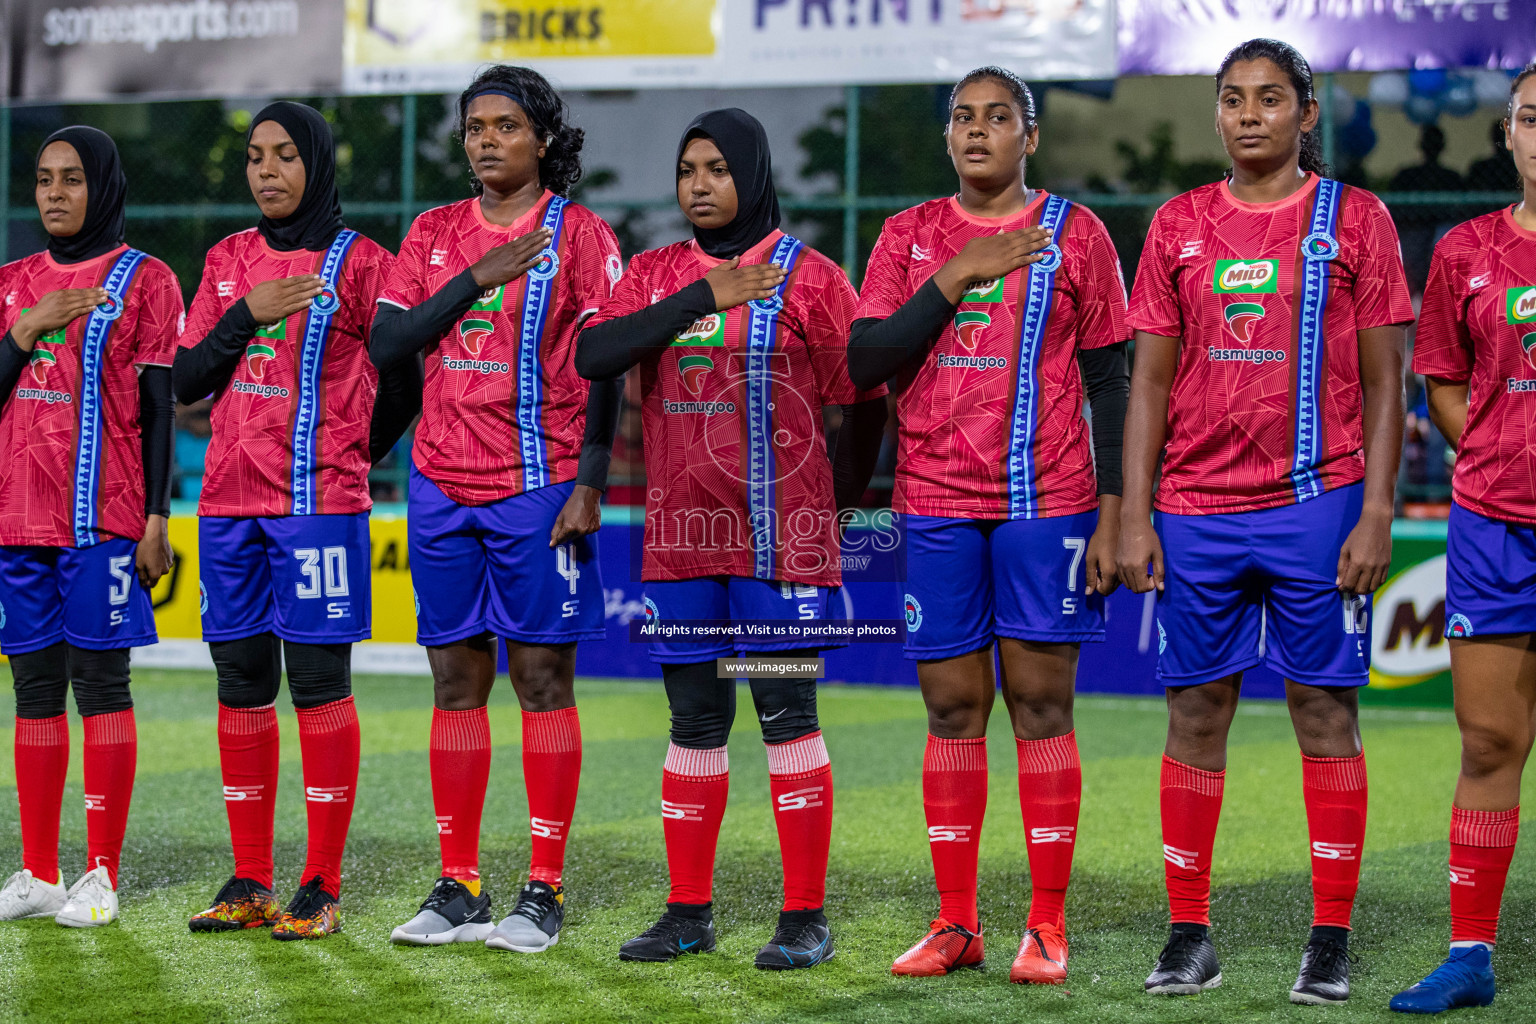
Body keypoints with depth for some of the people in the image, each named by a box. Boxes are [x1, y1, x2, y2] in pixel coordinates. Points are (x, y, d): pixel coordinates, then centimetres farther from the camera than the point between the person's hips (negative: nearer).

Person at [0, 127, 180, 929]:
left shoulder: (144, 281, 1)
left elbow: (157, 410, -2)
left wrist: (155, 519, -7)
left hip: (103, 518, -5)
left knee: (101, 682, -4)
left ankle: (102, 876, 0)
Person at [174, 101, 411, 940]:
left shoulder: (358, 262, 0)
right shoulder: (228, 261, 14)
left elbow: (402, 383, 3)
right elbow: (186, 381, 9)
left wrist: (343, 456, 8)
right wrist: (248, 313, -4)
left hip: (320, 503, -5)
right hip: (229, 497, 5)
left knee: (318, 683, -5)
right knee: (241, 683, 6)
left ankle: (322, 888, -2)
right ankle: (249, 882, 13)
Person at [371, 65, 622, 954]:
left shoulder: (579, 235, 0)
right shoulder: (436, 233, 12)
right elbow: (387, 346, 3)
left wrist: (590, 484, -12)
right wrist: (475, 278, -7)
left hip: (540, 488, -4)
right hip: (444, 484, 4)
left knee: (543, 678, -2)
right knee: (457, 680, 6)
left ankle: (544, 892, 2)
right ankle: (459, 888, 12)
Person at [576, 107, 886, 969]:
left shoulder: (806, 275, -1)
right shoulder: (656, 274, 11)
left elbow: (865, 402, 2)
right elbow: (593, 356, -7)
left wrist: (833, 502, 7)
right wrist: (700, 297, -12)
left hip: (778, 538, -4)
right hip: (679, 536, 4)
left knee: (789, 715, -3)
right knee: (694, 720, 10)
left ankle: (806, 916, 2)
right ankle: (690, 912, 17)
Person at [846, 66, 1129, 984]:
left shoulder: (1074, 233, 3)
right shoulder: (911, 236, 10)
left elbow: (1110, 381, 3)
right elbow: (865, 363, 1)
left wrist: (1114, 513, -3)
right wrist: (957, 276, -9)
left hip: (1045, 503, -2)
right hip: (935, 503, 2)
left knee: (1041, 701, -2)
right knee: (952, 708, 4)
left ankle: (1048, 926, 3)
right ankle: (956, 924, 11)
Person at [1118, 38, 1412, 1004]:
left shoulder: (1354, 219, 2)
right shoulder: (1180, 226, 9)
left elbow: (1385, 381, 1)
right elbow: (1150, 380, 9)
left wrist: (1377, 513, -7)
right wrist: (1133, 515, 2)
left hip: (1317, 503, -2)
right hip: (1197, 509, 3)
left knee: (1325, 707, 0)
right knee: (1196, 711, 4)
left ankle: (1332, 941, 6)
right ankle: (1190, 936, 11)